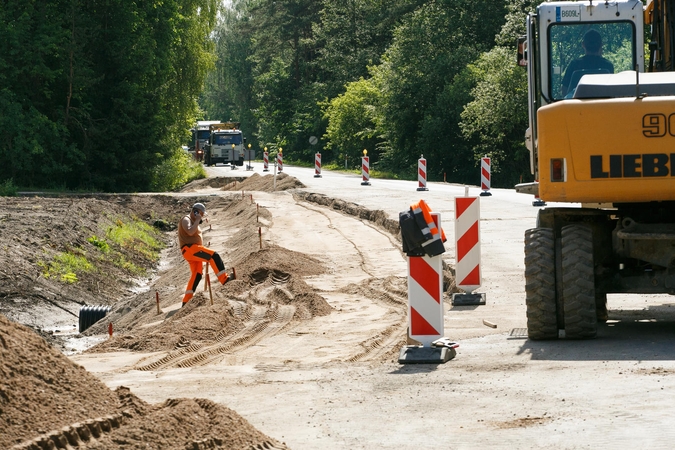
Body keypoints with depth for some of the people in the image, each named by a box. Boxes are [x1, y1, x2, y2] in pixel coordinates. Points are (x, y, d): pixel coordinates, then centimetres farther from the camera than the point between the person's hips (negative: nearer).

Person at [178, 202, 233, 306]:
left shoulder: (193, 222, 25)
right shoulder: (186, 220, -7)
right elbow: (190, 232, -26)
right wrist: (197, 220, -17)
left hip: (194, 250, 11)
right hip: (189, 248, -11)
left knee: (196, 275, 7)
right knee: (214, 256, -22)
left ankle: (186, 301, 8)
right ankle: (225, 279, -25)